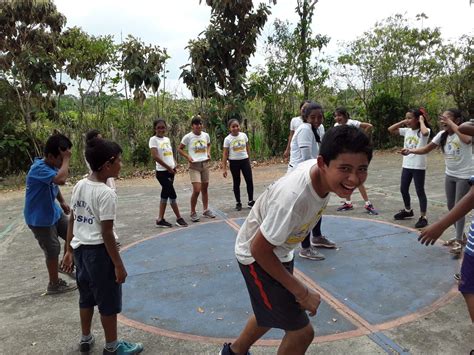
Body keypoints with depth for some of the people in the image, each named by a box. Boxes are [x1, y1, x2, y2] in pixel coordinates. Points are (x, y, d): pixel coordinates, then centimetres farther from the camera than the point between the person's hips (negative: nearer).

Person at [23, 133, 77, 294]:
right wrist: (66, 159, -35)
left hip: (54, 212, 8)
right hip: (40, 218, -8)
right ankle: (54, 284, 20)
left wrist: (62, 202, 14)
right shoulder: (39, 168, -28)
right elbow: (61, 179, -45)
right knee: (53, 250, 3)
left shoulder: (52, 166, -1)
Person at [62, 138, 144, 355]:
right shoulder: (106, 193, -20)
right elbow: (106, 233, -19)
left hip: (80, 248, 8)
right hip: (98, 251, -8)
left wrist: (70, 250, 19)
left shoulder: (79, 185, 3)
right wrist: (118, 265, -13)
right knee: (109, 302, 10)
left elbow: (72, 221, 9)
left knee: (86, 297, 24)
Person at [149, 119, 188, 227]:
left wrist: (175, 165, 0)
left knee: (165, 194, 10)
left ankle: (160, 219, 18)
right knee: (172, 194, -5)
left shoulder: (167, 139, 13)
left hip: (171, 171, 7)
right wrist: (168, 167, -15)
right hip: (162, 172, -7)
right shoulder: (153, 139, -9)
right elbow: (155, 156, -17)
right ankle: (179, 218, 7)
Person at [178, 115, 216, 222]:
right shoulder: (188, 137, -9)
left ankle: (206, 210, 27)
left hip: (205, 164, 5)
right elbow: (179, 149, 0)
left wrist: (208, 153, 5)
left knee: (205, 188, 13)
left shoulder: (206, 135, 4)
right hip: (194, 165, -5)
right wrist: (188, 157, -13)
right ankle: (193, 212, 5)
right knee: (197, 190, -12)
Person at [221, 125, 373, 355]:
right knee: (301, 331, -3)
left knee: (272, 312, 28)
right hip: (258, 256, -8)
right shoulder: (294, 198, -41)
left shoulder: (320, 170, -18)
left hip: (280, 250, 8)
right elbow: (260, 248, -29)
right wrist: (302, 292, -20)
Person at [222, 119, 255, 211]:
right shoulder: (227, 139, -8)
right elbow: (225, 154, -6)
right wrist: (224, 168, -9)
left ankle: (251, 201, 16)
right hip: (234, 162, -2)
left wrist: (249, 160, 12)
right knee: (236, 183, 8)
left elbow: (247, 148, 11)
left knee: (249, 181, 2)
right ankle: (238, 203, 20)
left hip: (245, 160, 2)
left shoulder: (244, 135, 0)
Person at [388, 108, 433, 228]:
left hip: (418, 166, -7)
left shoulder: (425, 131, -10)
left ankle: (423, 217, 9)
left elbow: (425, 132, -35)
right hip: (406, 165, 7)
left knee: (420, 191, 0)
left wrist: (422, 121, -19)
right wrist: (403, 122, 0)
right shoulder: (406, 130, 7)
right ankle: (408, 210, 37)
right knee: (403, 189, 16)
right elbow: (390, 129, 5)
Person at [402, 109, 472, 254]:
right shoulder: (442, 135, 0)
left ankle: (459, 241, 8)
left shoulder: (464, 131, -18)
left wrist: (450, 124, -34)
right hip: (449, 175, 7)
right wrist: (410, 150, -15)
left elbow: (467, 140, -42)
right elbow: (426, 149, 2)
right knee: (451, 207, 13)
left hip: (465, 176, -7)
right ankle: (460, 236, 30)